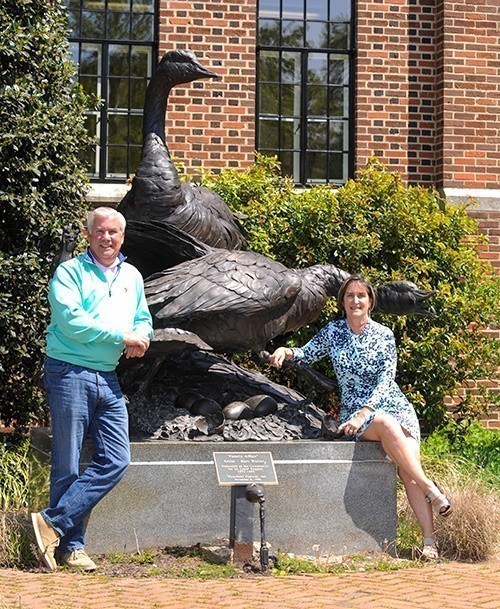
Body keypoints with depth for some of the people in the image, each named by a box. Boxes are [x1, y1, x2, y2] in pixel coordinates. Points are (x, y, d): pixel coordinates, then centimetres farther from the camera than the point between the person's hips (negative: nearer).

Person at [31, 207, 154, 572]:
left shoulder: (132, 277, 16)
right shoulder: (70, 272, -4)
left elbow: (143, 321, 22)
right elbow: (71, 321, -16)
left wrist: (141, 340, -2)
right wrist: (122, 336, -14)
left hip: (108, 378, 7)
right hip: (70, 374, -6)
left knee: (116, 461, -1)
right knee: (68, 465, -3)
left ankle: (54, 523, 2)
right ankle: (71, 546, 5)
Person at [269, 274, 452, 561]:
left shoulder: (384, 335, 1)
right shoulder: (333, 332, 6)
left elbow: (386, 380, -6)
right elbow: (308, 354, 19)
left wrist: (365, 412, -20)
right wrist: (286, 351, -3)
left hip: (394, 406, 0)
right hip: (355, 411, 0)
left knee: (408, 471, -21)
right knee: (387, 424, -36)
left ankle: (431, 540, -24)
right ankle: (430, 489, -30)